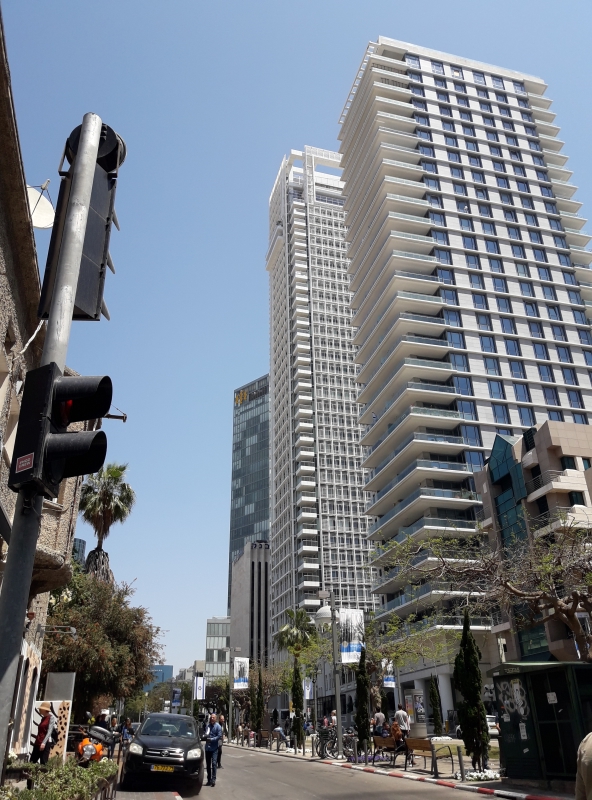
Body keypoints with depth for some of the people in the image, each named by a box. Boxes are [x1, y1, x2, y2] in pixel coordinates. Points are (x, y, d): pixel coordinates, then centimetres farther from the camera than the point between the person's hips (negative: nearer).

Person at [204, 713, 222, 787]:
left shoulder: (218, 726, -4)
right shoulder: (208, 726, 10)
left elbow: (219, 736, -10)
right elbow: (206, 735, 17)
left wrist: (211, 739, -17)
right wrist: (206, 737, -6)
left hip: (214, 748, -5)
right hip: (207, 747, 5)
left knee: (214, 763, -13)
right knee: (208, 764, 10)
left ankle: (213, 779, -13)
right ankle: (209, 779, 19)